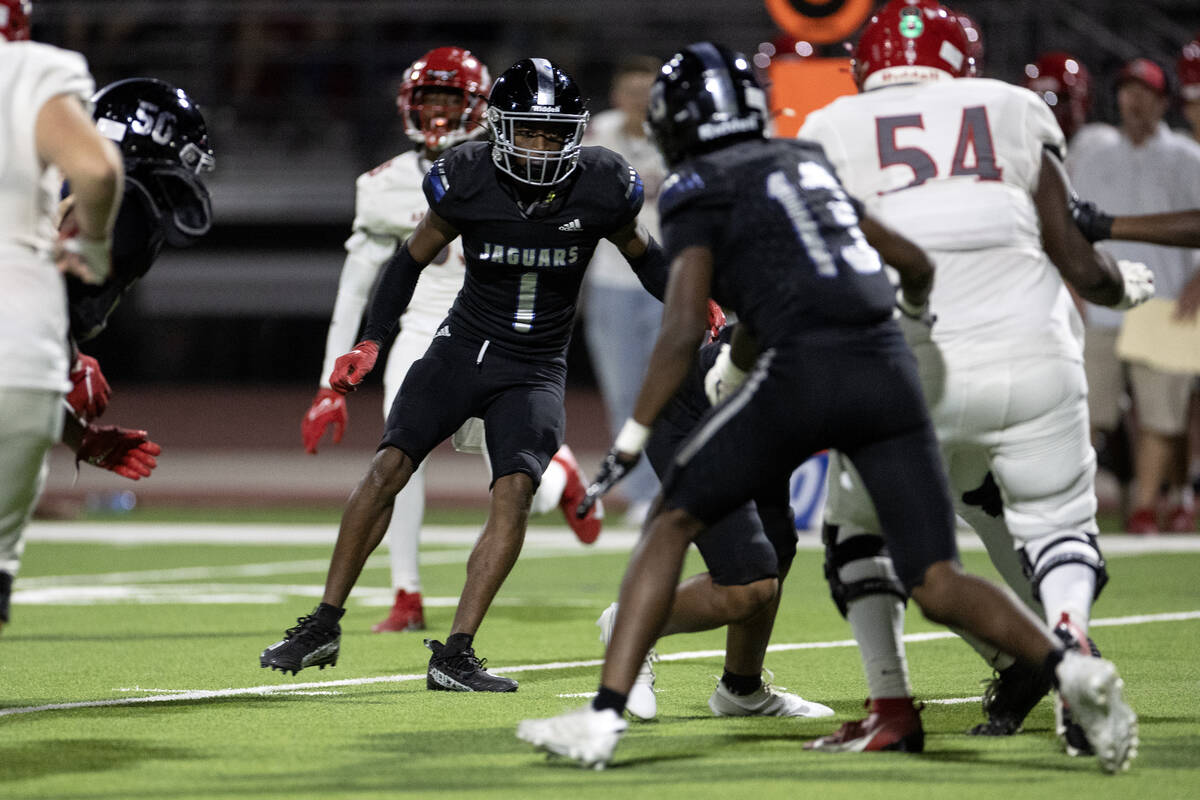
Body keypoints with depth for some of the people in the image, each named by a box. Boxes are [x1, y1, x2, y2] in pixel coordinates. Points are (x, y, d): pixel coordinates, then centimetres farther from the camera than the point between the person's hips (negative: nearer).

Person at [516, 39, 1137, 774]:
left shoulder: (698, 195, 6)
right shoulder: (809, 165, 25)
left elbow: (684, 332, -6)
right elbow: (916, 264, 33)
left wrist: (632, 438, -3)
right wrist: (911, 305, 56)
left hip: (804, 371, -5)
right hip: (889, 369, 5)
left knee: (672, 523, 11)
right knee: (938, 585, 5)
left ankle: (603, 718, 4)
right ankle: (1070, 667, -20)